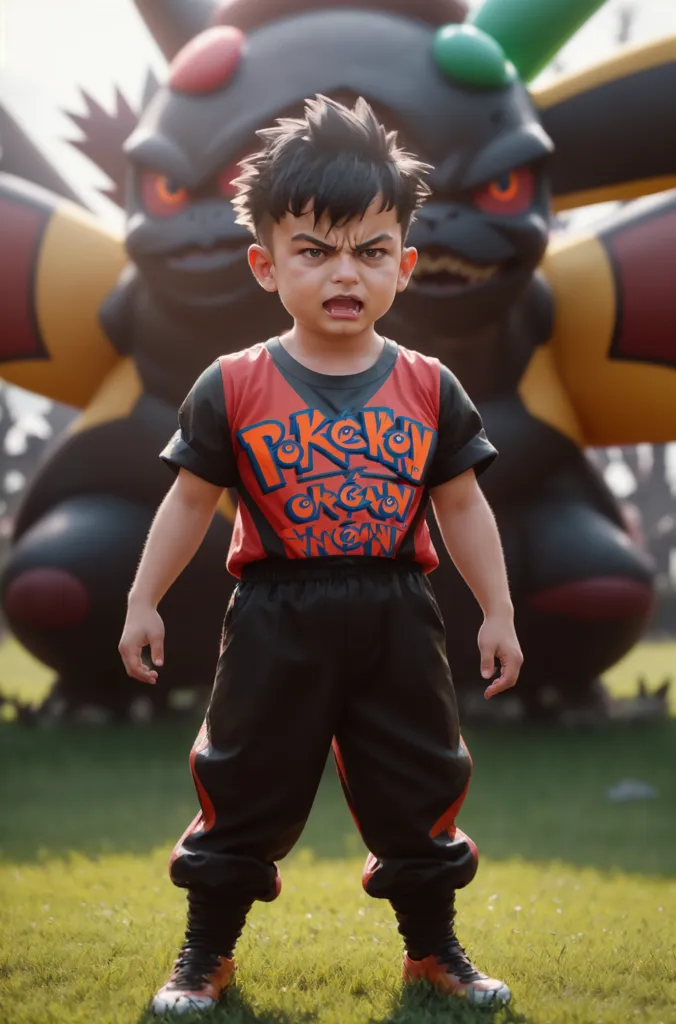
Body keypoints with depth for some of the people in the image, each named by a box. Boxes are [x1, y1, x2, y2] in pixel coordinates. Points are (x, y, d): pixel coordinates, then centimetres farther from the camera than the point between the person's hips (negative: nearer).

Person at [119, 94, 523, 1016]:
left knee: (419, 791, 11)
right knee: (246, 790, 7)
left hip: (396, 618, 2)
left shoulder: (429, 389, -1)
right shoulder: (234, 388, -5)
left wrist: (498, 613, 6)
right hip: (277, 621, -2)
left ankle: (434, 948, 30)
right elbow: (191, 501, 2)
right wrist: (144, 603, 2)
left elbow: (463, 508, 6)